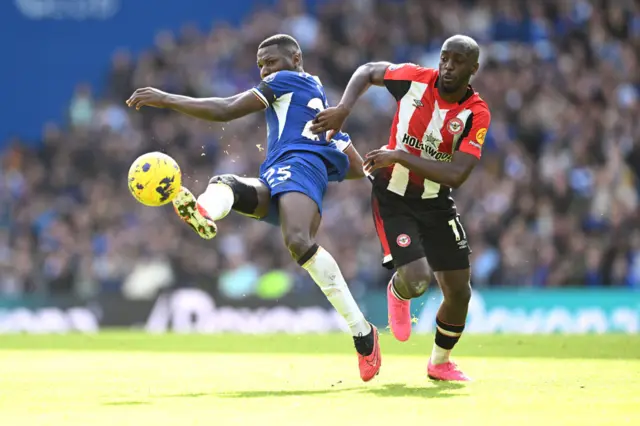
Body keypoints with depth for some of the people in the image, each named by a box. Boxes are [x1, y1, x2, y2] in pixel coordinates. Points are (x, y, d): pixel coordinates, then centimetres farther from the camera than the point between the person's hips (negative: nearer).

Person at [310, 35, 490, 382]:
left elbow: (456, 175, -26)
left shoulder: (476, 115, -16)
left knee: (459, 293, 4)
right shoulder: (415, 79, -14)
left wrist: (399, 156, -29)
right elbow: (367, 72, 6)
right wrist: (343, 109, -10)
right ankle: (397, 294, 19)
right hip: (392, 199, -2)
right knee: (415, 280, -21)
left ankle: (440, 363, 33)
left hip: (436, 204, 2)